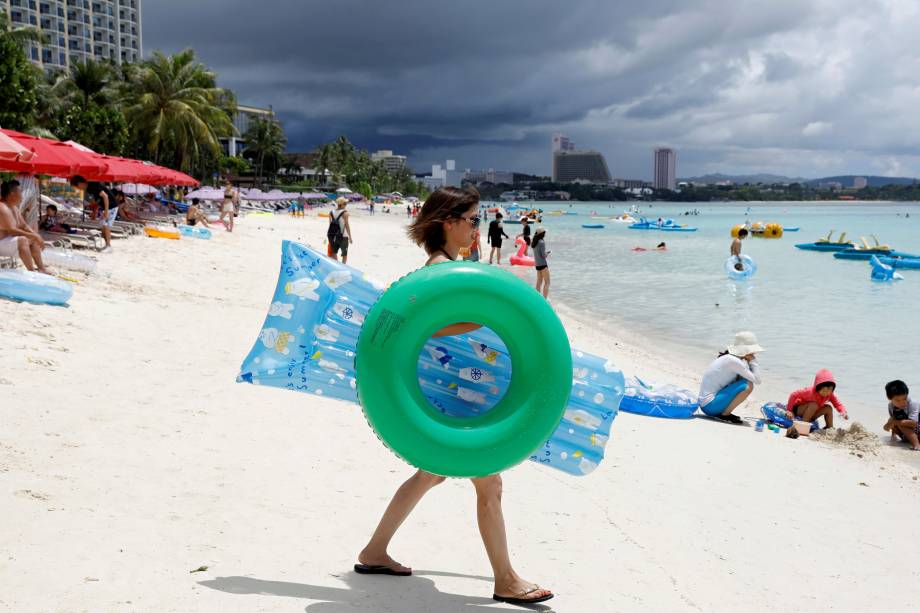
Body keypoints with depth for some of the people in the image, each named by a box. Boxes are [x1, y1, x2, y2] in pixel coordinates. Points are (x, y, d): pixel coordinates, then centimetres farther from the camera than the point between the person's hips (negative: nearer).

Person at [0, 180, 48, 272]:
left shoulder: (14, 207, 9)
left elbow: (24, 226, 12)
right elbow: (11, 230, -29)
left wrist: (36, 236, -5)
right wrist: (32, 235, -25)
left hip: (10, 240, 11)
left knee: (34, 240, 9)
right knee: (22, 240, -30)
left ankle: (41, 268, 4)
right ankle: (31, 271, -27)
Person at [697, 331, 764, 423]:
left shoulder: (728, 357, 11)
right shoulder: (733, 361, -18)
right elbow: (757, 380, -16)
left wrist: (750, 361, 5)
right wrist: (753, 360, -6)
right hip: (710, 406, -10)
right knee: (748, 385, -18)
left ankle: (724, 412, 12)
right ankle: (725, 414, -7)